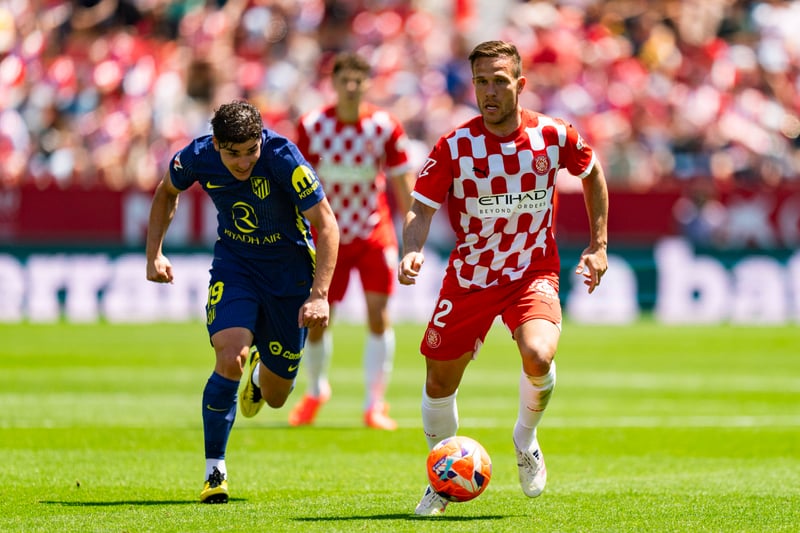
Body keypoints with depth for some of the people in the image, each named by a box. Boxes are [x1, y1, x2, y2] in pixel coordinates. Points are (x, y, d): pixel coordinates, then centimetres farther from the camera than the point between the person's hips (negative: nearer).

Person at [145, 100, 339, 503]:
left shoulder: (284, 159, -27)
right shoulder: (197, 158, -16)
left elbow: (326, 223, -23)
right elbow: (167, 192, 9)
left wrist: (320, 295, -29)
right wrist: (154, 253, 2)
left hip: (289, 271, -1)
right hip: (233, 268, 1)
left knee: (275, 397, 7)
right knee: (230, 357, -27)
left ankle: (261, 375, 49)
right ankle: (214, 471, -12)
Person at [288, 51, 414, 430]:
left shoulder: (385, 127, -10)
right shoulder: (311, 126, -9)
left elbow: (402, 184, -4)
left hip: (374, 234, -1)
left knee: (378, 314, -12)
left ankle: (375, 404, -4)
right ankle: (315, 391, 29)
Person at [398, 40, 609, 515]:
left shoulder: (553, 135, -9)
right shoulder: (453, 147, -12)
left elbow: (592, 173, 11)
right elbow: (422, 209, -9)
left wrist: (599, 245, 8)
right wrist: (412, 253, -30)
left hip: (533, 274, -2)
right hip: (469, 277, 2)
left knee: (538, 356, -30)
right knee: (440, 382, 7)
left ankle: (526, 441, 2)